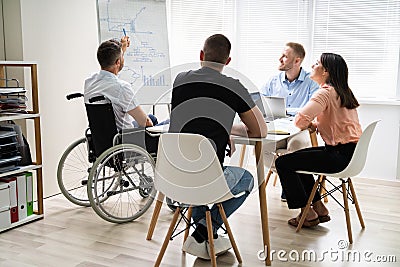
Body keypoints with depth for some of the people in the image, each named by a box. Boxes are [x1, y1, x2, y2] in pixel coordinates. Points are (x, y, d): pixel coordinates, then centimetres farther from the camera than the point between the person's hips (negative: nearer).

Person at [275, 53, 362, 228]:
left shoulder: (326, 92, -17)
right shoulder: (341, 91, 14)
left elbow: (300, 120, -25)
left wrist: (308, 124, -2)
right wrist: (314, 124, 2)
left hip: (340, 156, -10)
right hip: (349, 151, 10)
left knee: (283, 163, -4)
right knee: (297, 158, 25)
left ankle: (308, 214, 8)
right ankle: (319, 208, 26)